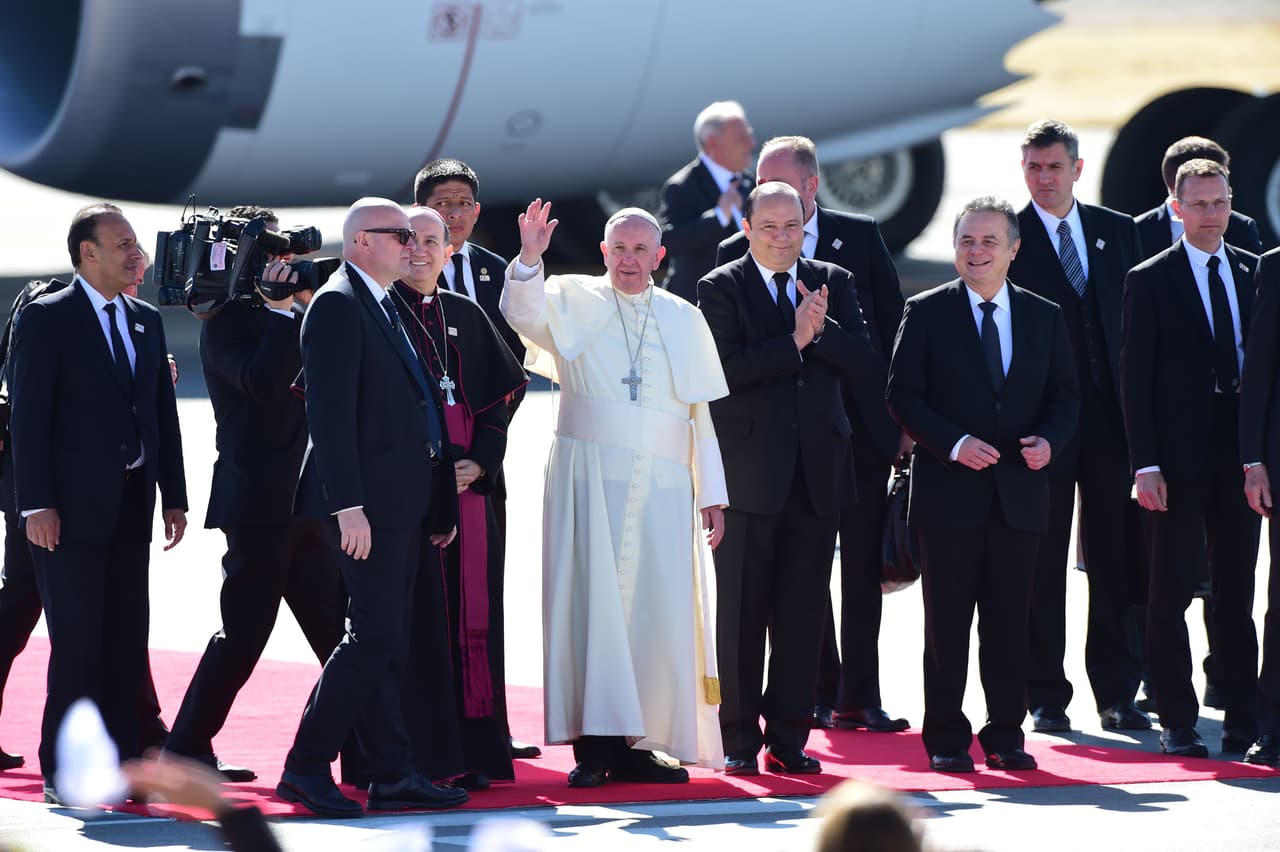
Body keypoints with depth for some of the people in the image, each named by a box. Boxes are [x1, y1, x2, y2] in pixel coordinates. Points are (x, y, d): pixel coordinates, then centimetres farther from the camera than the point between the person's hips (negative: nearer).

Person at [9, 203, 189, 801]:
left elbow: (163, 413, 16)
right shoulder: (46, 319, -5)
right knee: (78, 640, -6)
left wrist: (173, 496, 10)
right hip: (72, 505, -6)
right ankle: (63, 771, -1)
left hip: (130, 505, 6)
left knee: (127, 639, 5)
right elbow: (28, 416, -9)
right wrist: (36, 505, -15)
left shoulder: (146, 321, 15)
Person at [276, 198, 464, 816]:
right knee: (375, 637, -11)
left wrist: (438, 501, 16)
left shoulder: (384, 308, 19)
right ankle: (305, 767, -5)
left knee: (385, 642, 10)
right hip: (368, 501, -10)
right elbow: (330, 412, -18)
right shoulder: (338, 305, -11)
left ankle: (392, 776, 12)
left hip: (403, 503, 10)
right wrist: (348, 505, -24)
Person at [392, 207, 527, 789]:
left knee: (470, 616, 3)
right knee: (417, 617, -8)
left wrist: (480, 463, -2)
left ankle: (470, 751, 6)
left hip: (467, 484, 5)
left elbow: (499, 396, 15)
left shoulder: (466, 316, 15)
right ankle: (420, 757, -8)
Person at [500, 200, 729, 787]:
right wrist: (529, 259, -31)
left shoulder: (684, 320, 14)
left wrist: (711, 493, 9)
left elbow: (701, 413, 14)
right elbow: (524, 314, -14)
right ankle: (594, 747, -9)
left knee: (660, 612, -2)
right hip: (589, 471, -3)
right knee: (594, 601, -8)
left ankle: (638, 744, 4)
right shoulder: (573, 301, 7)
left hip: (662, 485, 3)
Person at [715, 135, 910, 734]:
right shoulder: (736, 255, 0)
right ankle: (818, 692, 12)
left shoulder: (860, 237, 3)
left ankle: (859, 697, 10)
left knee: (863, 565, 4)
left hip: (864, 429, 1)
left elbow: (894, 326, 5)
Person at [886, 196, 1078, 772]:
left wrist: (1049, 440, -9)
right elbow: (903, 395, -3)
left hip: (1019, 491, 3)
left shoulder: (1044, 317, 10)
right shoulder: (926, 313, 1)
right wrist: (953, 443, -15)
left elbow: (1065, 396, 12)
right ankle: (946, 740, 6)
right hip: (949, 492, -2)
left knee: (1010, 622, 5)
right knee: (947, 622, 0)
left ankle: (1005, 736, 11)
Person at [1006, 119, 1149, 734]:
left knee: (1116, 561, 5)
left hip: (1110, 421, 3)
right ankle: (1046, 697, 7)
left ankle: (1117, 693, 11)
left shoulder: (1118, 233, 11)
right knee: (1040, 566, 1)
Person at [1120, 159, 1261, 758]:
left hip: (1241, 454, 3)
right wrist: (1145, 465, -10)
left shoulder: (1255, 273, 10)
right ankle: (1177, 723, 5)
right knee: (1171, 590, 0)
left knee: (1238, 590, 6)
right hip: (1179, 456, -3)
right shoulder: (1150, 281, 0)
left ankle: (1243, 718, 10)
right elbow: (1134, 380, -2)